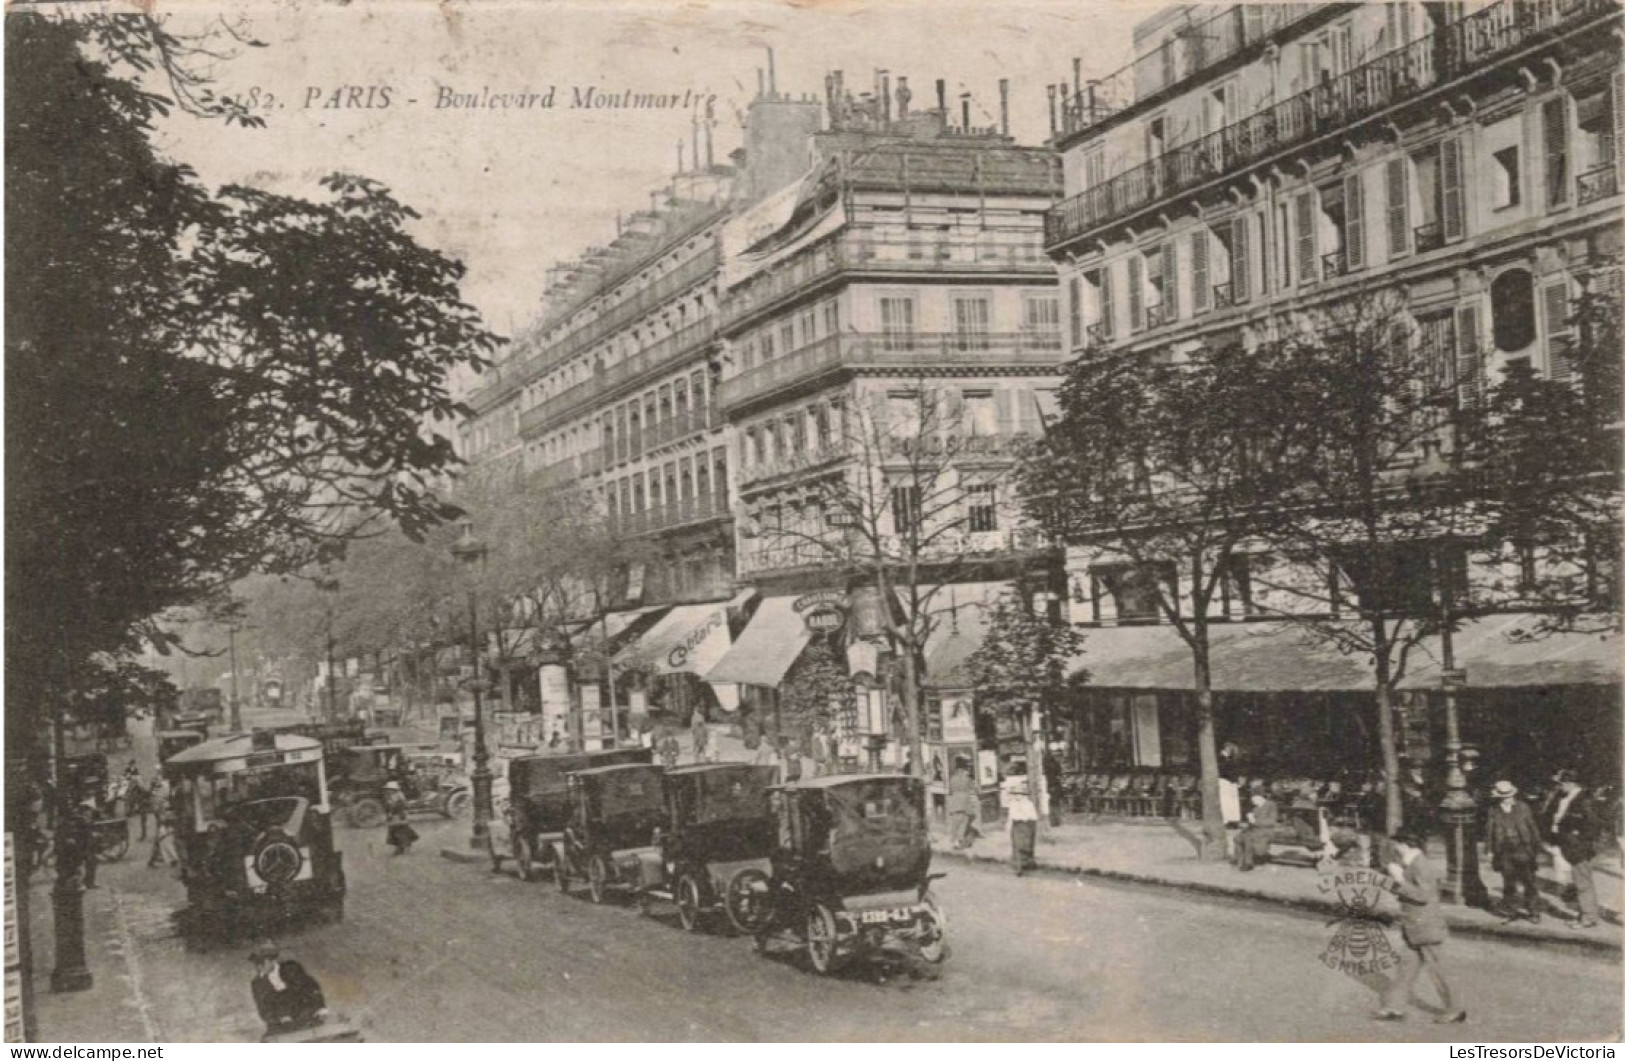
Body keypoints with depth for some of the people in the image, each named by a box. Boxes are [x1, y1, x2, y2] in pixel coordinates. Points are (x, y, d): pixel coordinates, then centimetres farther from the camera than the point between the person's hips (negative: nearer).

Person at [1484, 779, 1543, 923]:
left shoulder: (1522, 807, 2)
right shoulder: (1494, 812, 2)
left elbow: (1533, 829, 6)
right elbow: (1489, 832, 7)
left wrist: (1537, 849, 6)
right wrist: (1490, 851, 2)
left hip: (1523, 850, -1)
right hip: (1505, 852, 1)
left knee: (1529, 883, 2)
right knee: (1509, 883, 4)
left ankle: (1533, 911, 11)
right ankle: (1512, 910, 15)